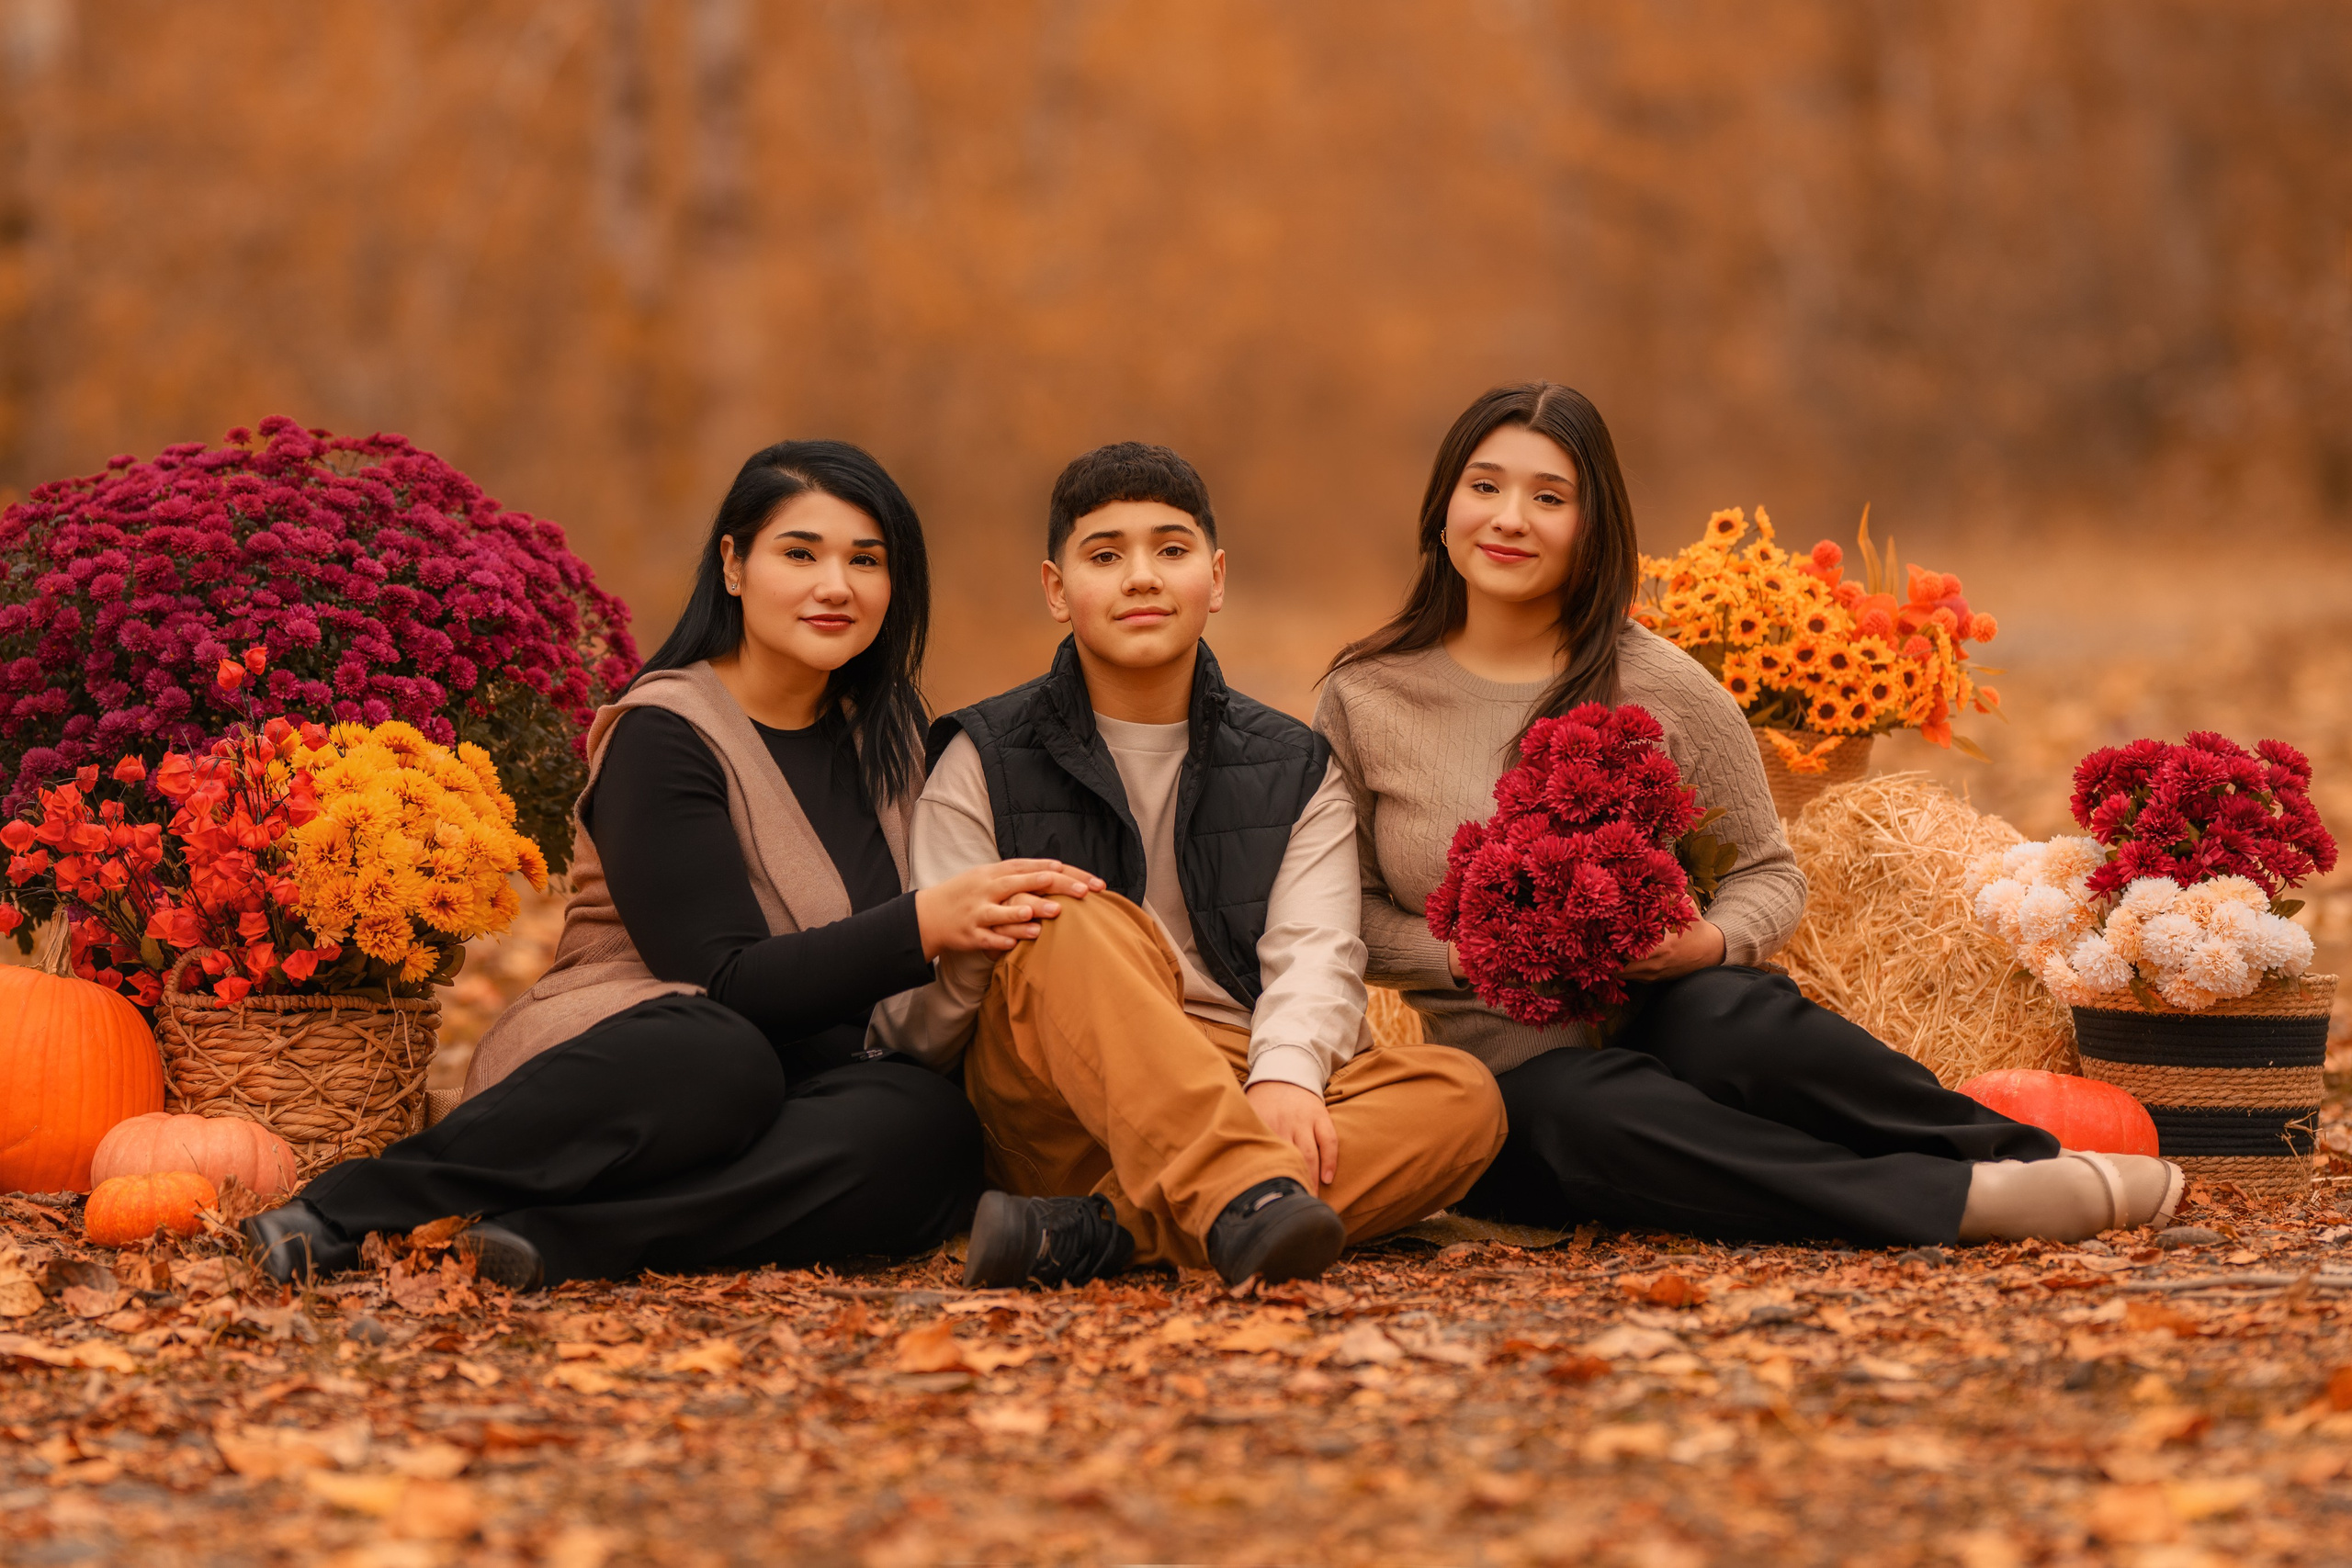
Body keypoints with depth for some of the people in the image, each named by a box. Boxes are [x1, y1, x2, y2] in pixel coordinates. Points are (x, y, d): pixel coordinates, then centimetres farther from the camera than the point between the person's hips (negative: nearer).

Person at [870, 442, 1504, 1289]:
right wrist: (963, 939, -26)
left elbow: (1315, 951, -1)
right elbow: (920, 1021, 0)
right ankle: (1248, 1197, -58)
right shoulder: (984, 760, 9)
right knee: (1084, 927, -32)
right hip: (1050, 1116, -3)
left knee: (1463, 1099, -24)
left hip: (1243, 1098, 3)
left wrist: (1284, 1073, -23)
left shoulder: (1294, 769, 17)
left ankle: (1100, 1230, -39)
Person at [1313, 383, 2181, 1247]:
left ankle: (2038, 1157, -29)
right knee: (1601, 1114, -38)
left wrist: (1710, 941, -14)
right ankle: (1973, 1198, -39)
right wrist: (1469, 956, -15)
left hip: (1669, 1010, 1)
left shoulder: (1664, 687, 2)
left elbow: (1769, 874, 8)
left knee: (1737, 1023, -37)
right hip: (1515, 1072, -1)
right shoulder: (1366, 698, 1)